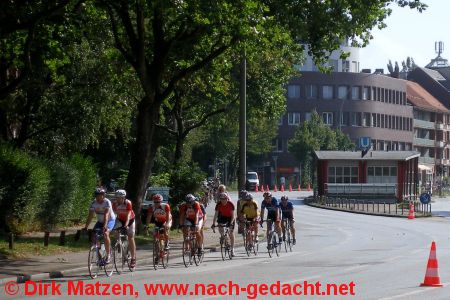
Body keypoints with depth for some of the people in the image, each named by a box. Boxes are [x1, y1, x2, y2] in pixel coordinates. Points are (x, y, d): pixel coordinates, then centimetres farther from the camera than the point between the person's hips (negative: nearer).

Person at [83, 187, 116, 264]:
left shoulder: (107, 202, -24)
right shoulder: (94, 203, -12)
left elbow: (106, 214, -36)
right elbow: (90, 215, -16)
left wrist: (105, 226, -49)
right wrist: (86, 226, -27)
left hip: (110, 220, -6)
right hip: (100, 221, 6)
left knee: (105, 233, -31)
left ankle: (108, 255, -25)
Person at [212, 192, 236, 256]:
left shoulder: (230, 204, -26)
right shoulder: (219, 204, -21)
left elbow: (232, 215, -26)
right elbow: (216, 214, -22)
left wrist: (231, 223, -39)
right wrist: (213, 223, -32)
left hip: (230, 218, -2)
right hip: (222, 217, 2)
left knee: (231, 233, -5)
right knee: (220, 229, -24)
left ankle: (232, 249, 1)